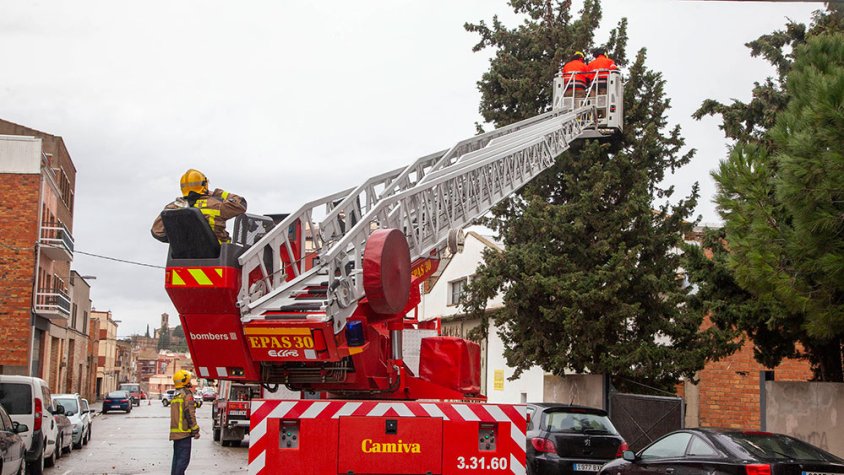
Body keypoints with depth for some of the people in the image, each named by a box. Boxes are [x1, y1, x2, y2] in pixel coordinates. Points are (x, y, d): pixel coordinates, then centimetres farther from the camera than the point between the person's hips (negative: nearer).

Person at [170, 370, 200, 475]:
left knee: (177, 457, 15)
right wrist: (195, 430, -13)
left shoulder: (176, 395, 17)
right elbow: (190, 414, -16)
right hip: (184, 431, -9)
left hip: (175, 432, 9)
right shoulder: (187, 394, -11)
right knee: (184, 458, -9)